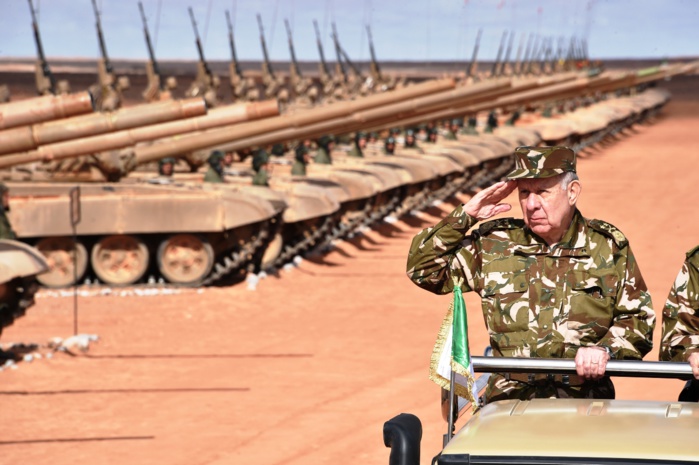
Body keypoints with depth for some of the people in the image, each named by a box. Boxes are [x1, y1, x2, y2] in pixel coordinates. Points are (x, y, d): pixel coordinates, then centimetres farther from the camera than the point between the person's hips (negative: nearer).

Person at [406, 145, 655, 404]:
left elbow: (638, 318, 12)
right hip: (508, 402, 1)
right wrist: (464, 216, 5)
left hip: (585, 403, -1)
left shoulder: (609, 246, 9)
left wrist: (605, 349, -8)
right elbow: (423, 269, 13)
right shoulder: (494, 244, 10)